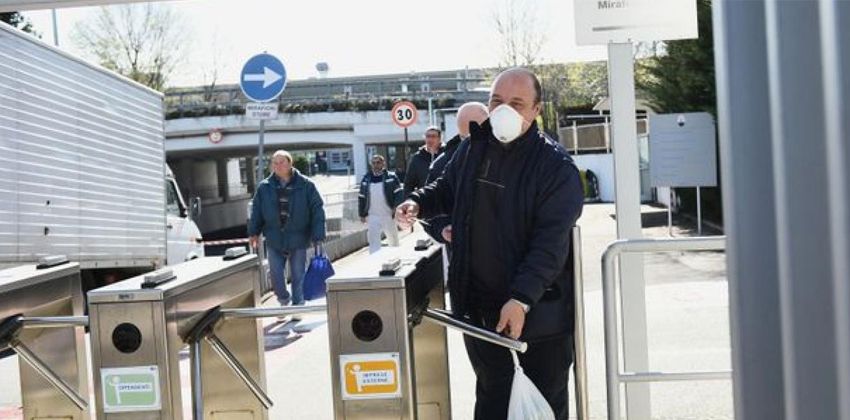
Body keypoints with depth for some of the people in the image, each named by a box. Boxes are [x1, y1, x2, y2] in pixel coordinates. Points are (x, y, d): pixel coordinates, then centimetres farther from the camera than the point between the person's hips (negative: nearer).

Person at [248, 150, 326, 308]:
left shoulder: (306, 185, -6)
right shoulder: (264, 187, 1)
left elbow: (317, 210, -6)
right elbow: (256, 211, 10)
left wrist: (318, 235, -10)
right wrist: (254, 232, 7)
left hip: (298, 240, -2)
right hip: (274, 240, 2)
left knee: (298, 276, 7)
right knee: (275, 274, 6)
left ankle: (298, 305, 21)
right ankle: (284, 300, 31)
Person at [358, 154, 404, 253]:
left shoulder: (391, 177, -4)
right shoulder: (366, 179, 6)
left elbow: (399, 194, -8)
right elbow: (362, 198, 12)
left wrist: (397, 208, -19)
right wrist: (362, 214, 11)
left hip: (388, 215, -1)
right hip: (373, 216, 1)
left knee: (393, 239, 16)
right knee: (373, 240, -8)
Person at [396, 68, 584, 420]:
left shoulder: (556, 166, -14)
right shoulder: (473, 148, 2)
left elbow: (551, 242, -21)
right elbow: (448, 188, 21)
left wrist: (522, 298, -31)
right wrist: (419, 202, 0)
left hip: (539, 310, -4)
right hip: (478, 306, 5)